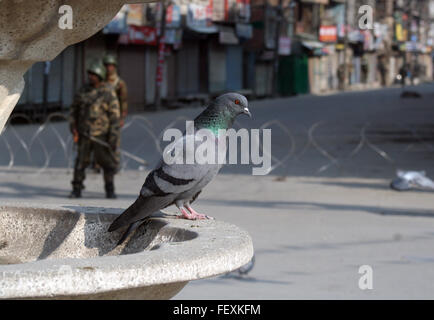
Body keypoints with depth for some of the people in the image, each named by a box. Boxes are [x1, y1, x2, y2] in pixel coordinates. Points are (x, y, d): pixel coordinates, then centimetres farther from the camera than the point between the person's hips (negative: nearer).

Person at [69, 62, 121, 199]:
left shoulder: (108, 93, -7)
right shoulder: (84, 90, 6)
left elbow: (115, 114, -8)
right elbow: (74, 109, 13)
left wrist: (113, 136, -13)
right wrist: (73, 128, 2)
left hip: (101, 134, -3)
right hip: (85, 134, 3)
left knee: (107, 162, 2)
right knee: (81, 161, 0)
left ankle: (110, 191, 14)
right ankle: (77, 190, 6)